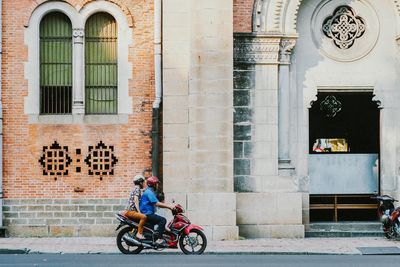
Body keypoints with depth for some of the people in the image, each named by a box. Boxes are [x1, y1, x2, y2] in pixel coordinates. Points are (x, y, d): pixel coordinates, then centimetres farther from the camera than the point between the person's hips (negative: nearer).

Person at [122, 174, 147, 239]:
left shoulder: (135, 188, 23)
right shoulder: (137, 188, -8)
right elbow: (135, 200, -20)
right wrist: (139, 211, -26)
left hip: (129, 210, 11)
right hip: (131, 211, -11)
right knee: (143, 217, -30)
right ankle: (139, 233, -28)